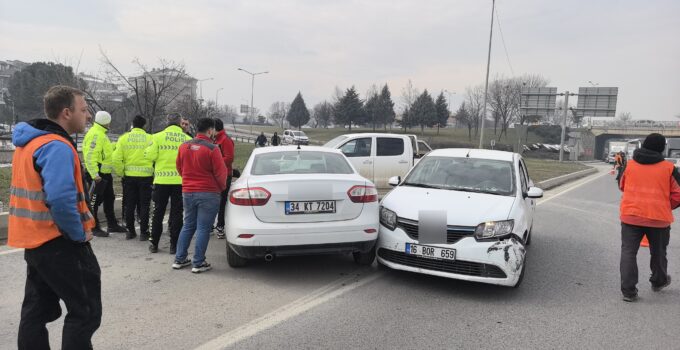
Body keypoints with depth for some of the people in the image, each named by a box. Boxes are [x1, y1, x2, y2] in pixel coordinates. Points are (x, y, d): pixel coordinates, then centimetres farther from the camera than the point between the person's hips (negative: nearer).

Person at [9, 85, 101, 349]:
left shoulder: (28, 142, 12)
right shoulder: (57, 146, -20)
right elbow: (60, 198, -32)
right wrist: (80, 234, -18)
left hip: (35, 241, 10)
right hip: (60, 243, -10)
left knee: (36, 311, 17)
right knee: (85, 311, 1)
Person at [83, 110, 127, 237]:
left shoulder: (101, 134, 16)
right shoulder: (95, 135, -18)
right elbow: (90, 156, -25)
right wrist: (95, 175, -29)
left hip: (105, 174, 11)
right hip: (97, 175, -11)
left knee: (109, 199, 18)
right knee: (95, 201, -1)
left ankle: (112, 225, 28)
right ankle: (94, 228, 7)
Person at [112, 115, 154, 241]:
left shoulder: (124, 138, 0)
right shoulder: (150, 138, -6)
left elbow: (117, 159, -6)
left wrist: (121, 173, 7)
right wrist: (153, 172, 4)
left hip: (129, 176, 2)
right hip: (145, 175, -2)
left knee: (129, 205, 13)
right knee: (144, 205, 7)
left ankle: (130, 231, 19)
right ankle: (143, 232, 8)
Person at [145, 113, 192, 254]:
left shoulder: (158, 137, -4)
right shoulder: (187, 139, -3)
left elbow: (150, 155, -7)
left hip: (161, 180, 0)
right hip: (180, 181, 0)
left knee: (158, 212, 12)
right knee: (176, 213, 7)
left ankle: (154, 244, 18)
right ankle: (174, 245, 9)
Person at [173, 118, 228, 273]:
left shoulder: (184, 146, 5)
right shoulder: (212, 148, -14)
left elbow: (179, 168, 14)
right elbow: (221, 172, -11)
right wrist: (222, 187, 7)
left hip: (187, 192, 6)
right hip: (208, 194, -6)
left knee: (188, 226, 17)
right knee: (203, 228, 0)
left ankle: (180, 259, 21)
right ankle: (198, 263, 4)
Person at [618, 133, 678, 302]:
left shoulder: (630, 164, 1)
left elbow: (622, 186, 16)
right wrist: (666, 207, 16)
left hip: (631, 216, 0)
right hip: (659, 218, 0)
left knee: (628, 252, 4)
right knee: (658, 252, 21)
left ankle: (628, 291, -4)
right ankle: (658, 281, 42)